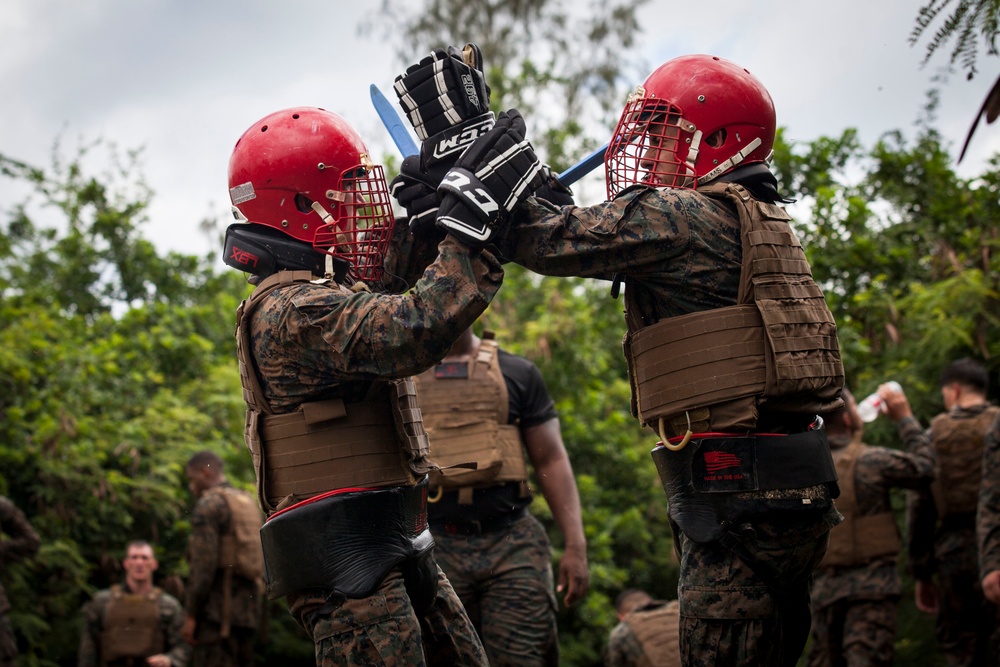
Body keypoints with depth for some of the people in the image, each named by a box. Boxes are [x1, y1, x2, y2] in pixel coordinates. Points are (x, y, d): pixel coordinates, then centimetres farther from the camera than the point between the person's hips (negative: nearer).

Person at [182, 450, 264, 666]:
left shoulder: (209, 503, -7)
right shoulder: (251, 504, 19)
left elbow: (203, 564, -15)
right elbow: (261, 563, 18)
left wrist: (190, 614, -13)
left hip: (218, 612, -8)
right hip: (249, 610, 9)